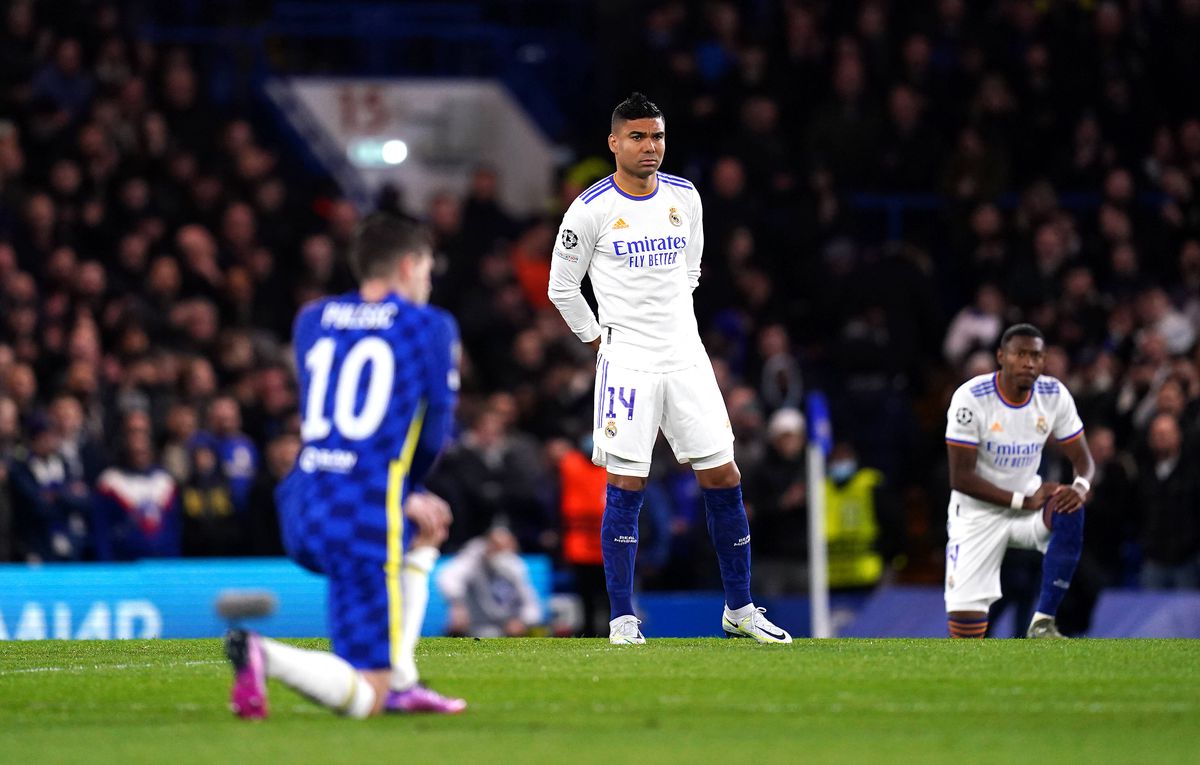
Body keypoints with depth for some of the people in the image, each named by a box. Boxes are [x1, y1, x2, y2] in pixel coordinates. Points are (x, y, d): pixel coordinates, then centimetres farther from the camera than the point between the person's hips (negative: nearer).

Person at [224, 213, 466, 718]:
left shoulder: (311, 320, 16)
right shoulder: (432, 327, 2)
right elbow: (433, 435, 7)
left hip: (301, 511, 6)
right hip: (363, 524, -6)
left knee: (422, 530, 38)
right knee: (362, 699, -4)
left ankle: (401, 684, 26)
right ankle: (265, 655, -31)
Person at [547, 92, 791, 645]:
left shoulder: (685, 198, 8)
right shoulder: (591, 209, -6)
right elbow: (562, 289, 3)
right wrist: (601, 340, 4)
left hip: (686, 359, 4)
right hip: (626, 365, -4)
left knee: (723, 478, 2)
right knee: (625, 487, -6)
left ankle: (739, 608, 12)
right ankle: (622, 618, 1)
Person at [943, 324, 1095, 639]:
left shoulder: (1054, 395, -7)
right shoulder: (971, 398, -20)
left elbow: (1082, 459, 0)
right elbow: (961, 478, -19)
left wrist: (1080, 486, -25)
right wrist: (1024, 501, -25)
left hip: (1029, 498, 3)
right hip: (978, 513, -3)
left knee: (1069, 514, -32)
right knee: (966, 628, -12)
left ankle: (1042, 624, -22)